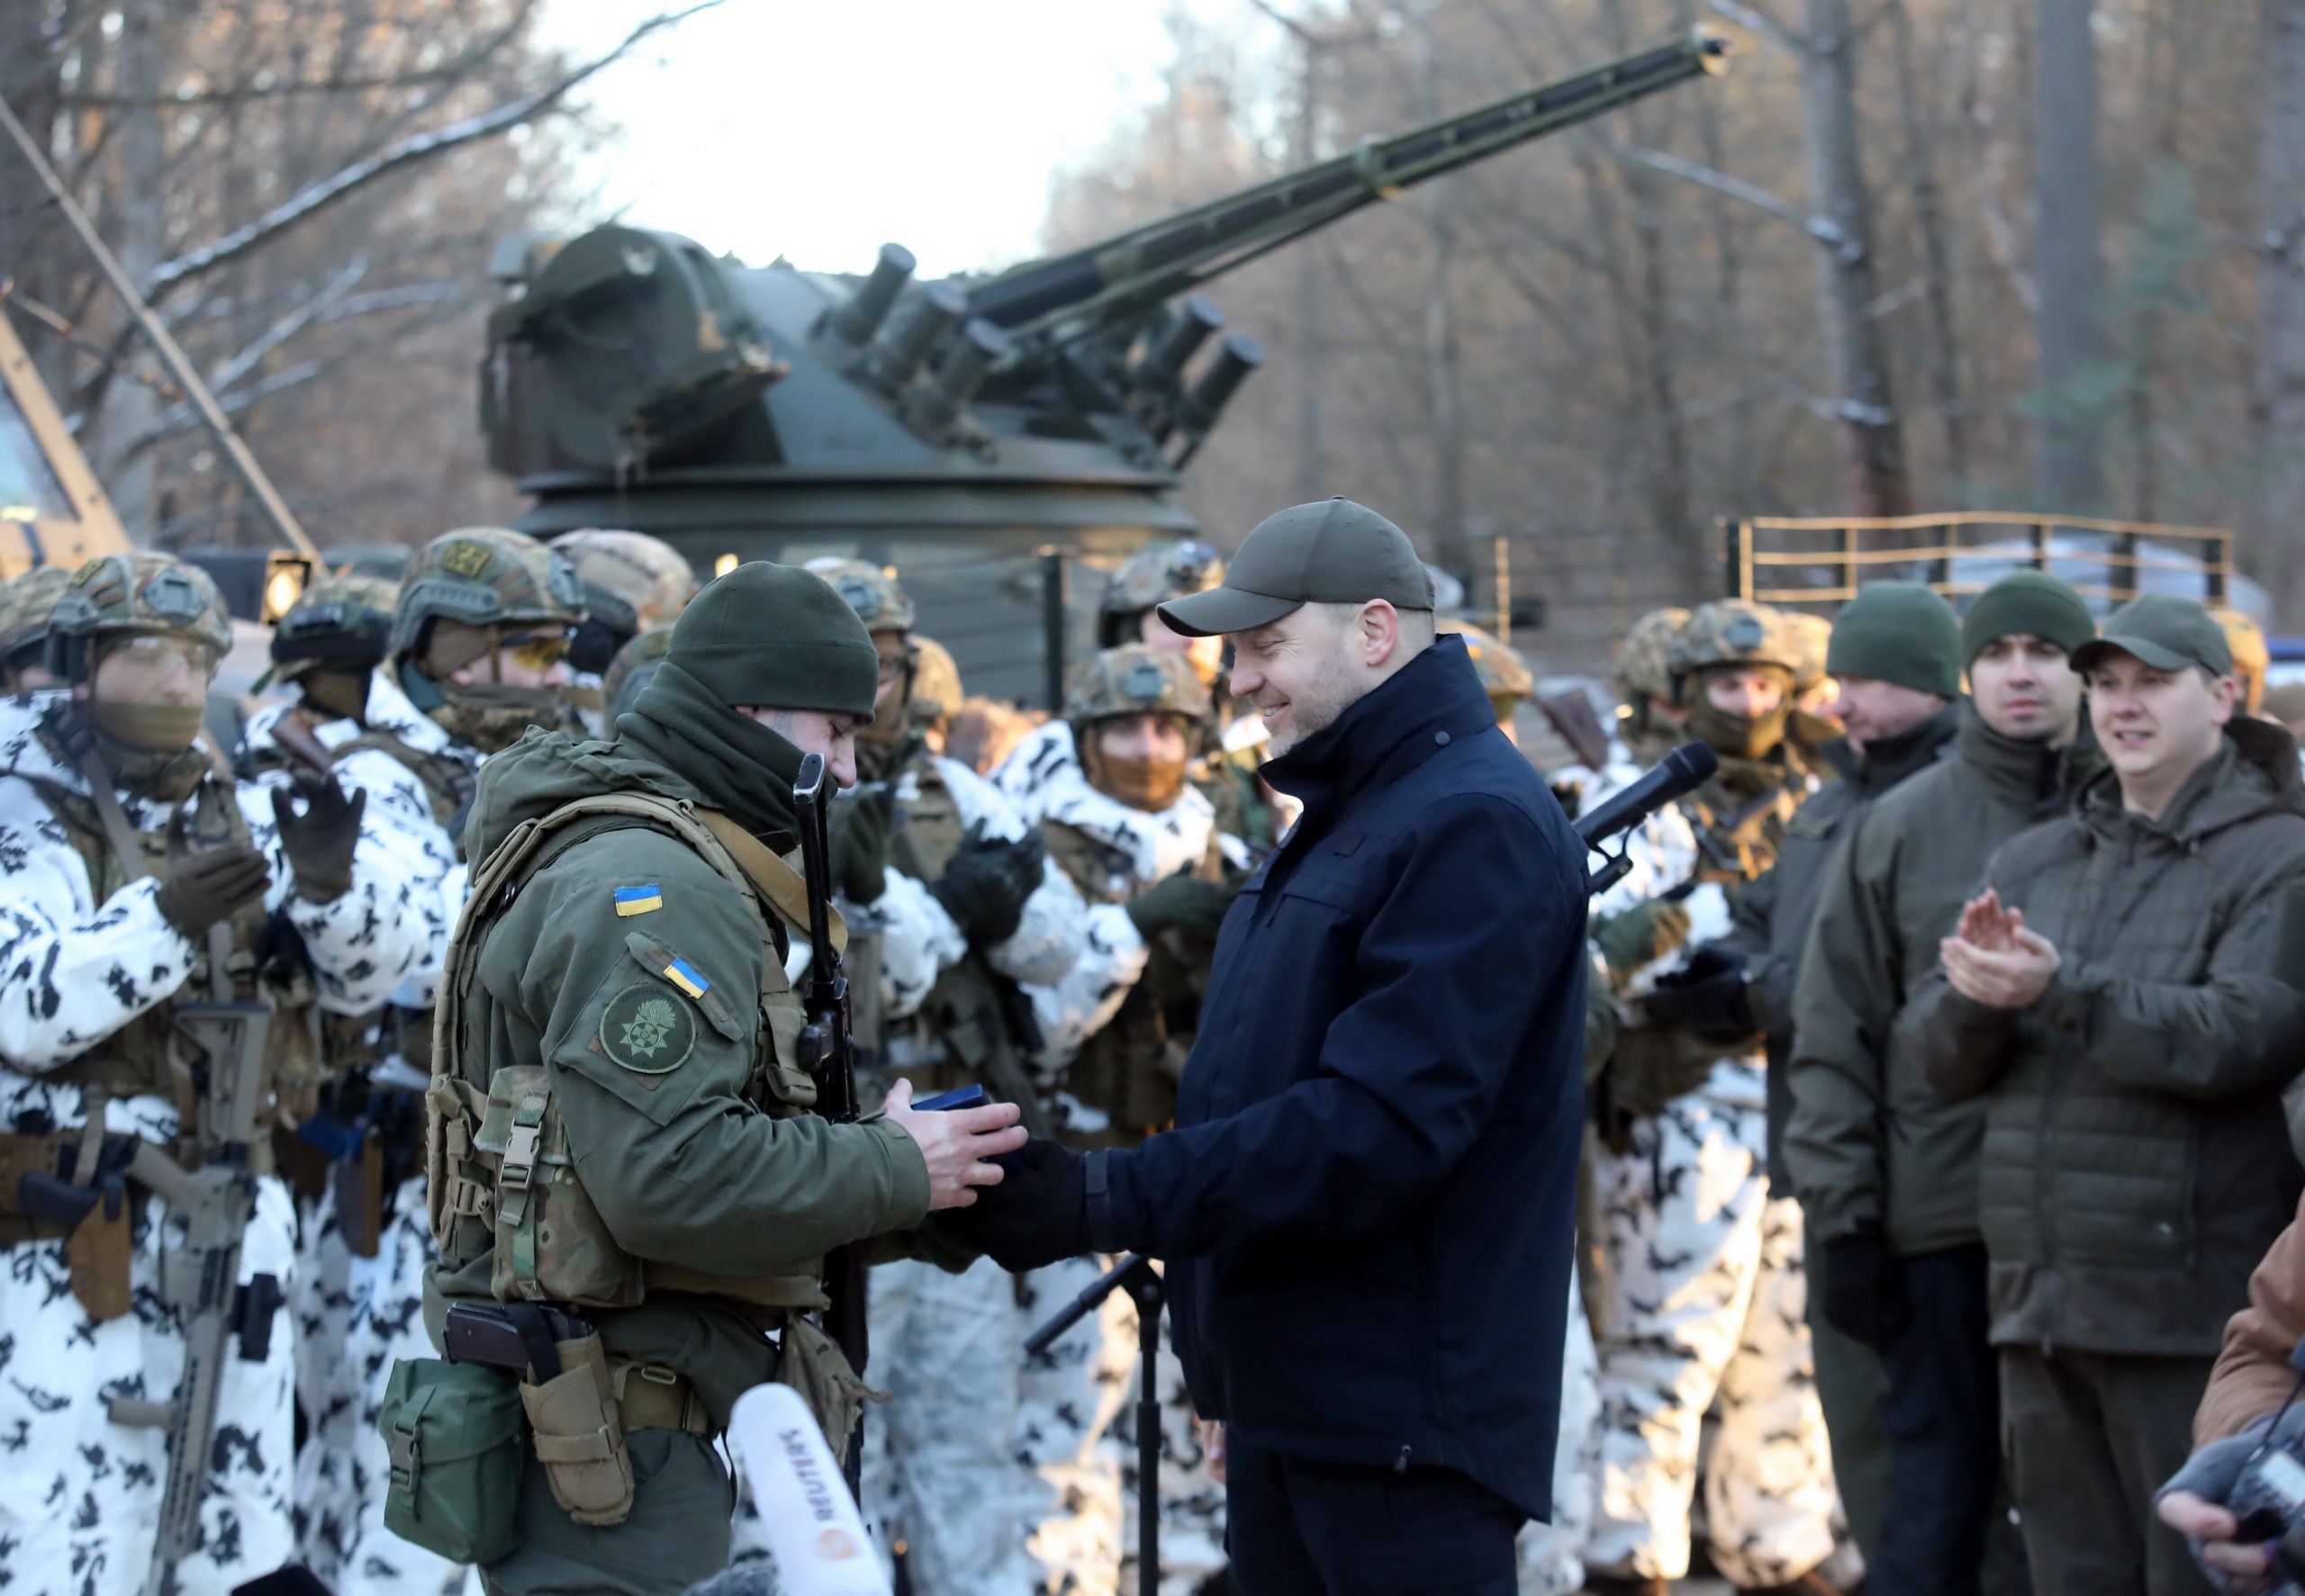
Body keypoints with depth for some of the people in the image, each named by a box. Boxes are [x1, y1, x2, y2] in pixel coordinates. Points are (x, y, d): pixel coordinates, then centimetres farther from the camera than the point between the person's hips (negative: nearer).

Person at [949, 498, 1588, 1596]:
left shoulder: (1477, 826, -15)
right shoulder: (1344, 818, 19)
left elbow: (1385, 1122, -25)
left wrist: (1108, 1200, -25)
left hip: (1402, 1422, -10)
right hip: (1285, 1400, 10)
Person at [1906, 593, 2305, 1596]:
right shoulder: (2031, 863, 16)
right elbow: (1934, 1055, 8)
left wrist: (2061, 990, -27)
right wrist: (1977, 995, -14)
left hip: (2187, 1317, -6)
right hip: (2037, 1305, 6)